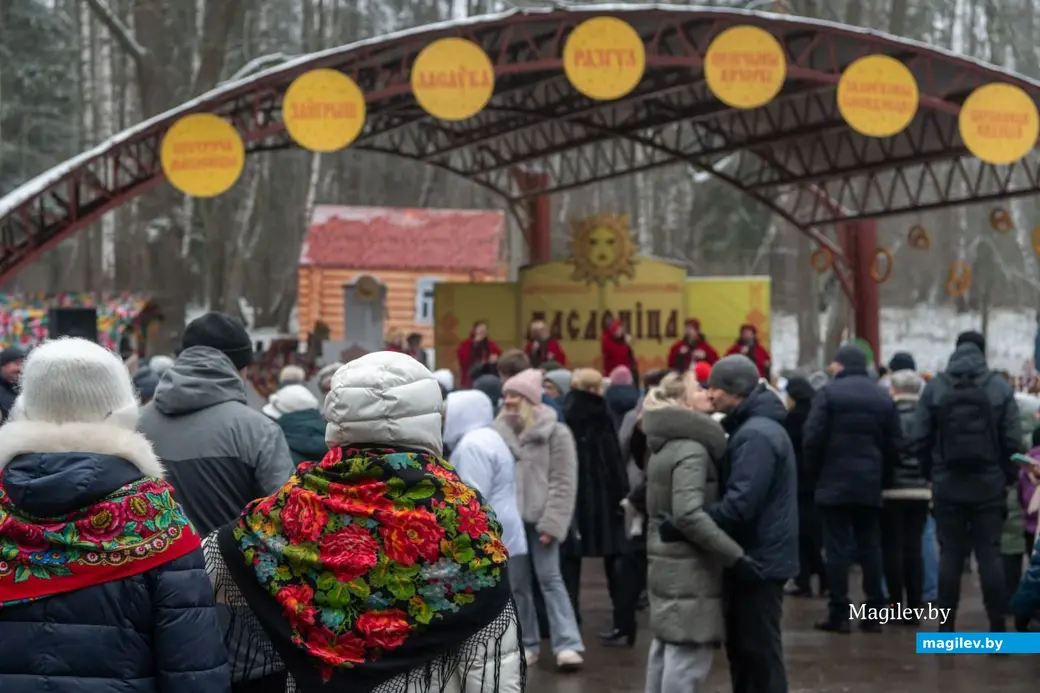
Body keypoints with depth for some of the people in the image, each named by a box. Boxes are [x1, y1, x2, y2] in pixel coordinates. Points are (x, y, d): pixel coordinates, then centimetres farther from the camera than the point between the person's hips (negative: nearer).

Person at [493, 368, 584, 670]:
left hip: (540, 518, -4)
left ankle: (567, 645, -8)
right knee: (517, 583, 7)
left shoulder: (555, 432, -3)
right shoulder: (500, 432, 9)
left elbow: (563, 482, -7)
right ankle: (527, 643, 15)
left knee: (550, 579, -7)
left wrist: (551, 523, -14)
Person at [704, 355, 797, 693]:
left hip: (759, 558, -10)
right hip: (754, 556, 10)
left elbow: (739, 503, -27)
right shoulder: (751, 428, 15)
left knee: (760, 650, -4)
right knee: (742, 646, 17)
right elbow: (732, 490, 19)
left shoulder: (757, 435, -19)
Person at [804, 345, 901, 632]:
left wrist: (815, 470, 5)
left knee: (837, 547, -2)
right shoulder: (884, 397, 11)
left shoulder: (829, 392, -5)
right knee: (870, 547, 8)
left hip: (835, 481, -4)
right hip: (870, 483, 4)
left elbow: (812, 438, -10)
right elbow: (894, 444, 9)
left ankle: (839, 614, -4)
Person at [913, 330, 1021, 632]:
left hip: (947, 485, 0)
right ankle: (997, 624, 1)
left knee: (950, 554, 5)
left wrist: (932, 472, 10)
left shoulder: (934, 387, -2)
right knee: (989, 554, 3)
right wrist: (1008, 476, 8)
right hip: (989, 485, 0)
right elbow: (1013, 440, -5)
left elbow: (920, 439, -2)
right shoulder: (1000, 388, -3)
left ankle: (947, 625, 6)